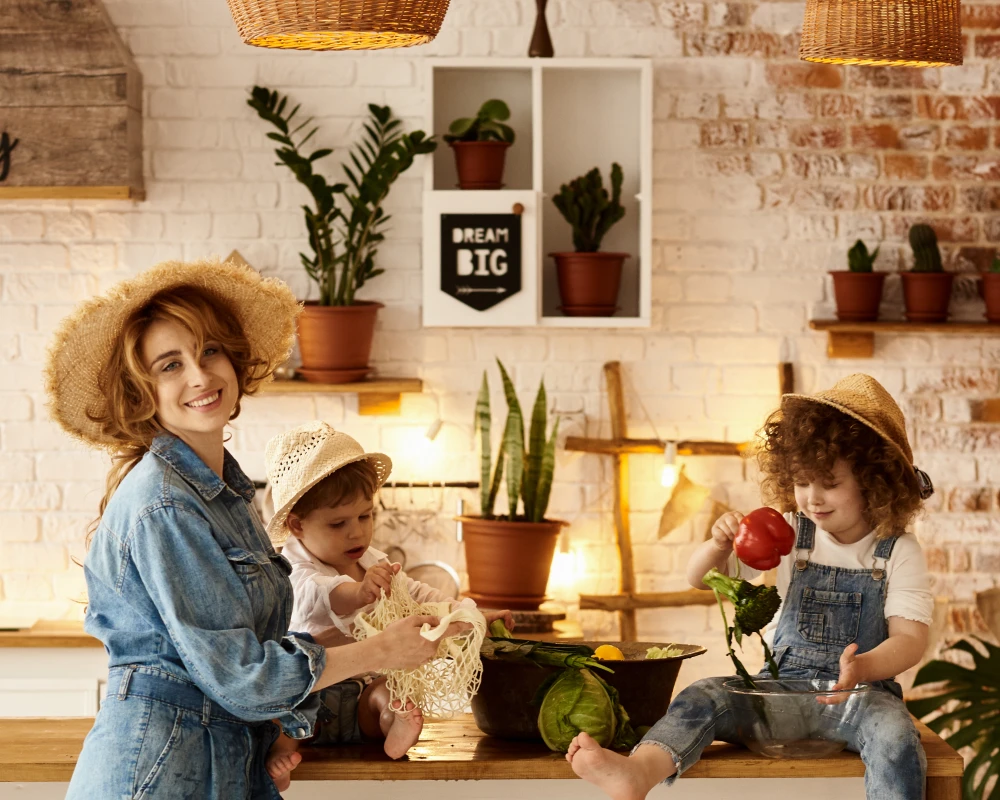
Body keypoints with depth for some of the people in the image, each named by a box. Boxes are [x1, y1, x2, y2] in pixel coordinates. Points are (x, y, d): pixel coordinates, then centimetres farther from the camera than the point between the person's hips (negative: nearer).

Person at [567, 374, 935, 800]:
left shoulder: (898, 552, -3)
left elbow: (910, 637, -10)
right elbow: (700, 578, 8)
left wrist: (864, 667, -32)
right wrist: (718, 545, -16)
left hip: (860, 689, -3)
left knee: (893, 734, -36)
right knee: (701, 697, -23)